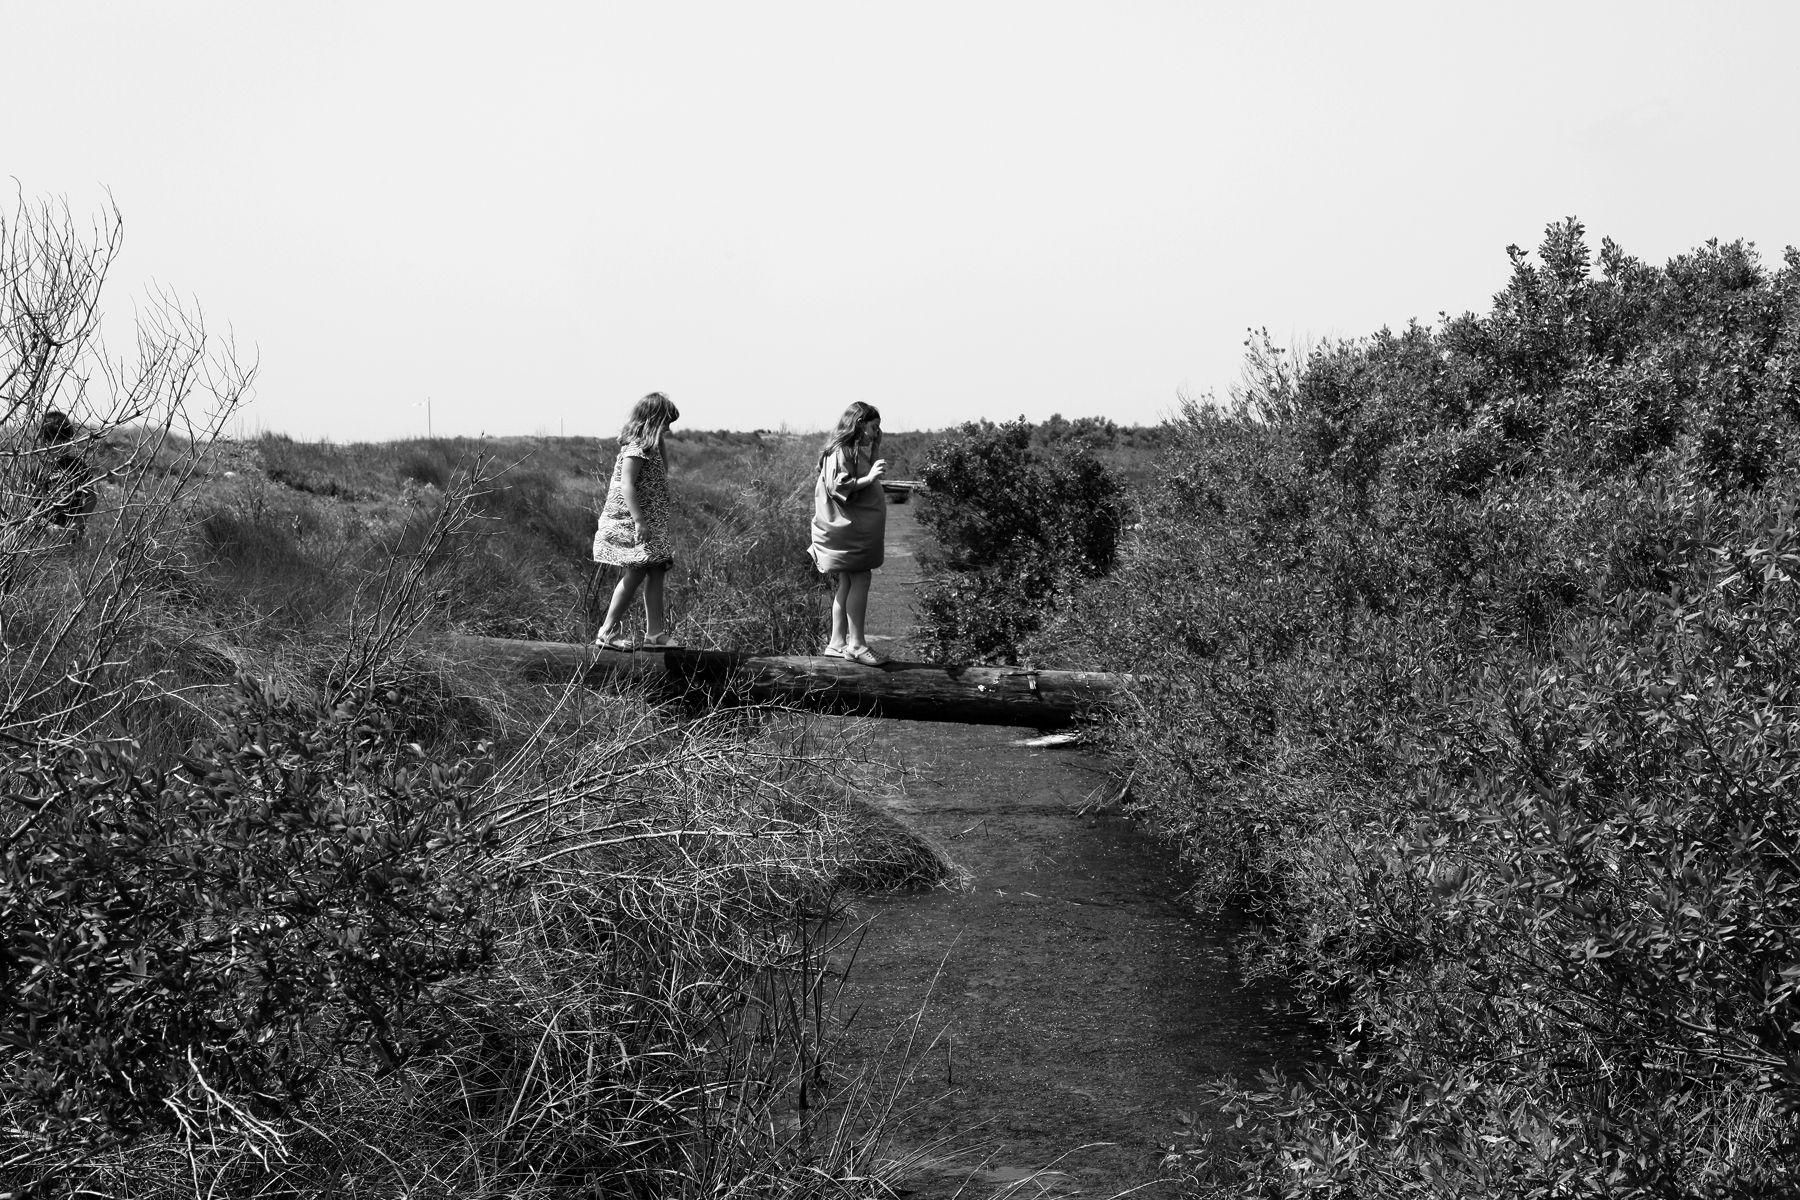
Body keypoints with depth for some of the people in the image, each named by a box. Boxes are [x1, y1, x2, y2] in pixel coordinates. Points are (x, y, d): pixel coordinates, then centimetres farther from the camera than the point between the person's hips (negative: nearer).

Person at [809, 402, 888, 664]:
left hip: (859, 529, 10)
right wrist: (870, 478, -23)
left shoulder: (859, 452, 20)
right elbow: (838, 487, -20)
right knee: (859, 579, -12)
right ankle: (857, 644, -10)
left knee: (847, 584, 7)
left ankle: (837, 643, 9)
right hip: (849, 529, -10)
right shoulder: (840, 452, -12)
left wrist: (875, 478, 15)